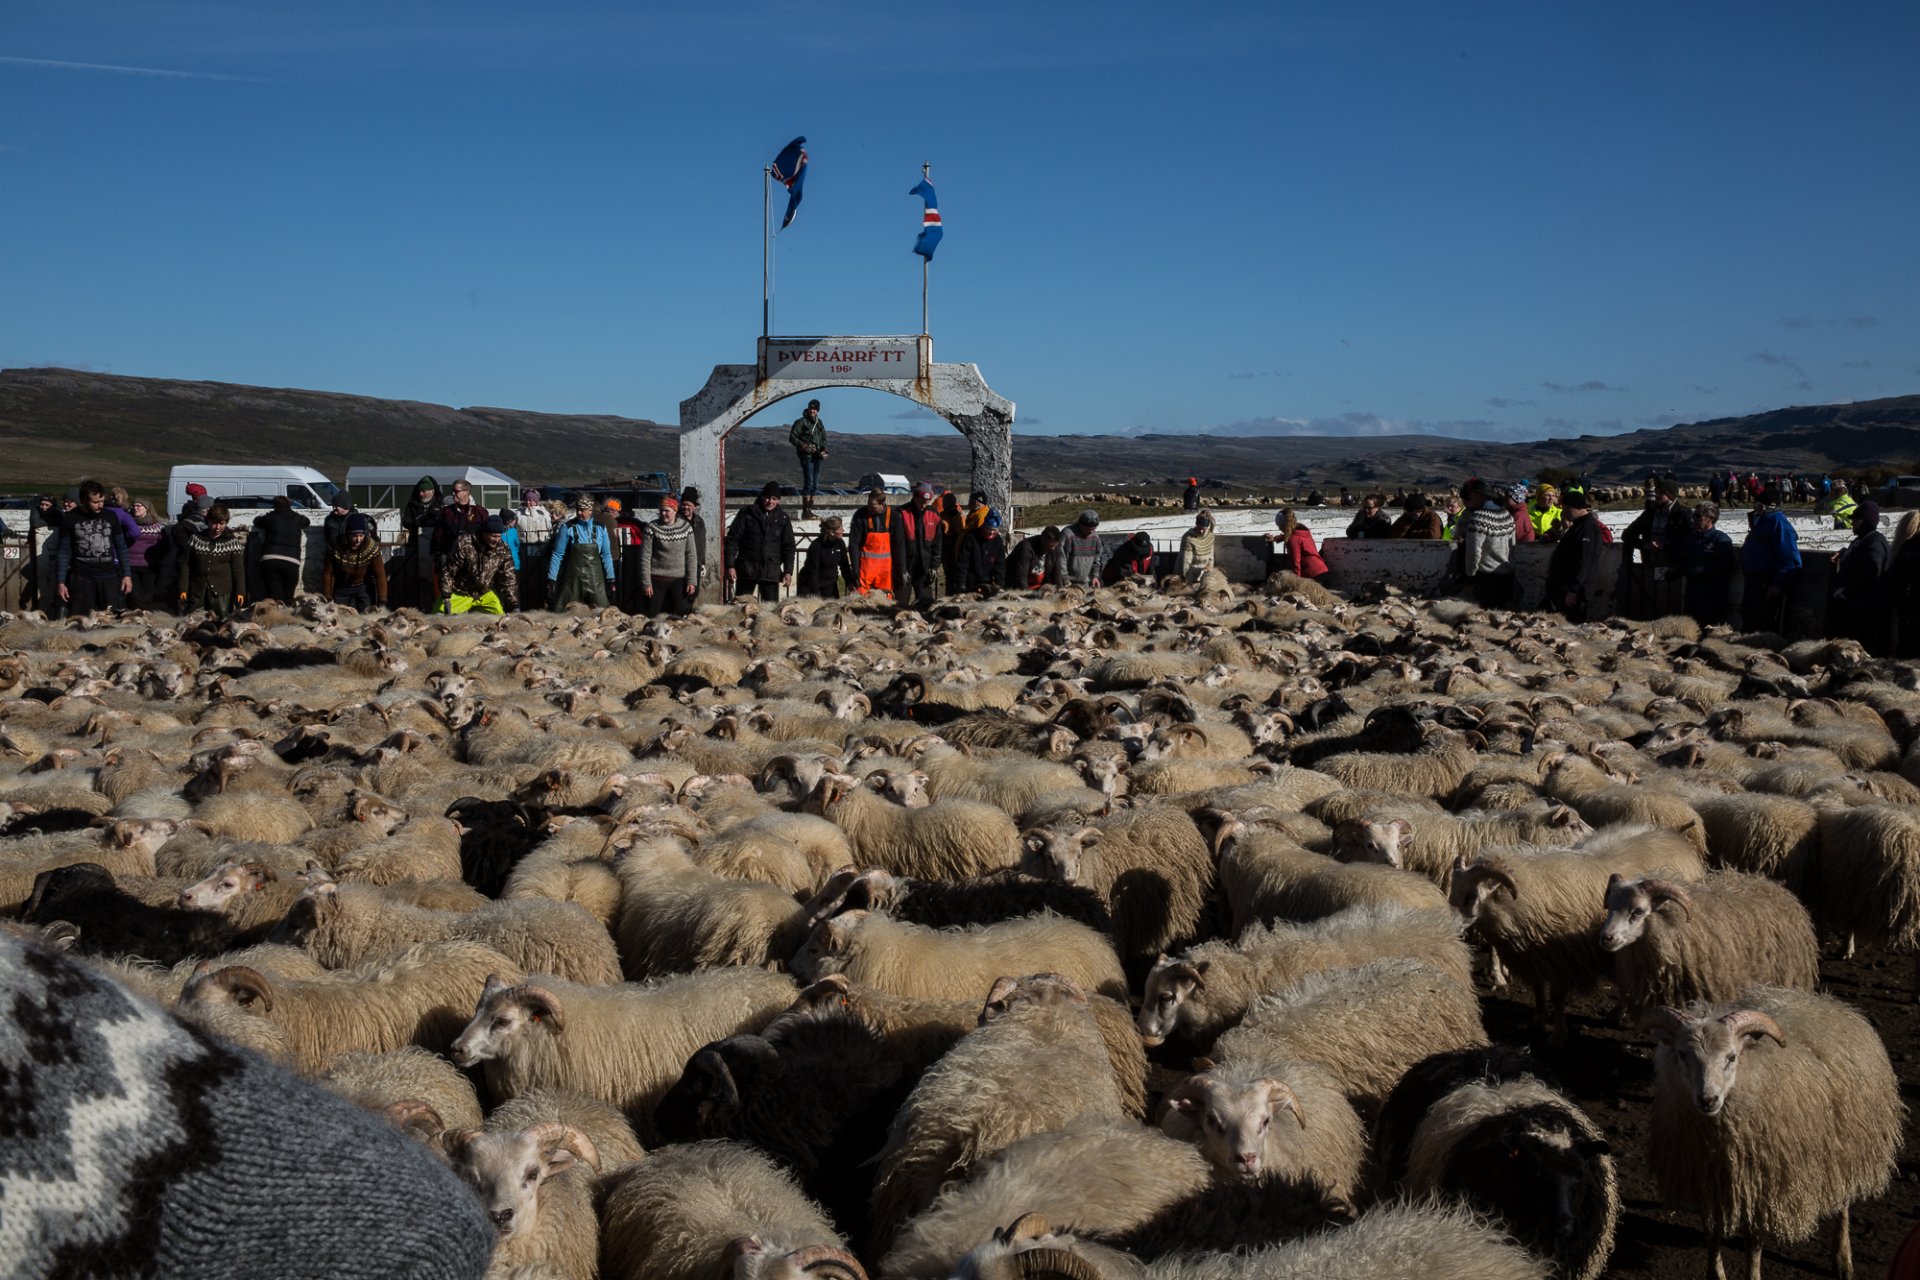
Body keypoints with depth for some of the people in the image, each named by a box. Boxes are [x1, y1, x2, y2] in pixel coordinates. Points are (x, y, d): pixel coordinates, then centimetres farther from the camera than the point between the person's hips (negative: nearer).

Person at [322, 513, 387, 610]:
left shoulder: (372, 548, -21)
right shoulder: (335, 548, -22)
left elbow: (380, 575, -20)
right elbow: (328, 574, -12)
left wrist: (382, 602, -25)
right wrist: (328, 598, -11)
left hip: (364, 588, 0)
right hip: (341, 588, 0)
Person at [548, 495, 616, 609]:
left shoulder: (600, 528, 3)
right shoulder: (567, 528, -2)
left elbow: (606, 556, 8)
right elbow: (557, 555, -1)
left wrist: (610, 579, 5)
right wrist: (551, 579, -4)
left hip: (595, 580, 1)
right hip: (572, 580, -1)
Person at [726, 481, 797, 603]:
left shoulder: (783, 518, 8)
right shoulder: (747, 513, 1)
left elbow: (789, 546, 10)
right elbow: (732, 539, 0)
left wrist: (788, 571, 0)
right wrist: (730, 566, -8)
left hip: (771, 572, 1)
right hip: (746, 569, -1)